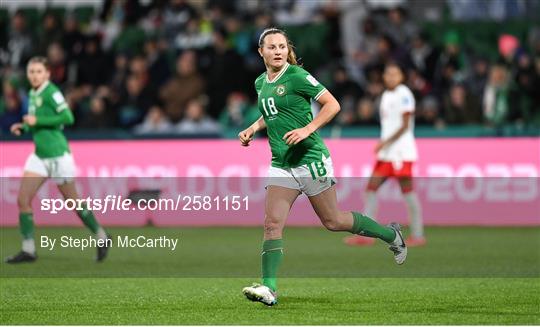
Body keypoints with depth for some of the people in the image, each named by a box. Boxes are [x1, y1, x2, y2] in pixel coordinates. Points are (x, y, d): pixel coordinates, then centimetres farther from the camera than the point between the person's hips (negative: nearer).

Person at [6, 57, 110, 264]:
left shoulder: (51, 92, -13)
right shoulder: (33, 94, 11)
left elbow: (68, 118, -22)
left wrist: (37, 121, -21)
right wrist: (22, 128, 5)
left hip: (57, 155, -8)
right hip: (39, 155, 8)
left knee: (72, 201, 4)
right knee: (23, 200, -4)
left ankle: (101, 237, 22)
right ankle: (28, 249, -1)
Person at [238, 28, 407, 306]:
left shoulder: (297, 76, -11)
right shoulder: (260, 83, 12)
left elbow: (332, 105, -12)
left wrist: (307, 129, -23)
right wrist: (253, 128, 14)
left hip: (311, 159, -6)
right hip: (281, 165, 6)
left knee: (333, 221, 3)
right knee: (272, 223, -9)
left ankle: (390, 234, 25)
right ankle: (268, 288, -15)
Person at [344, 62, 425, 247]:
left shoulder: (403, 95, -8)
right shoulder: (386, 95, 17)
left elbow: (405, 125, -13)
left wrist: (386, 142, -19)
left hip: (402, 151, -8)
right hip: (386, 152, 9)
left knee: (407, 189, -6)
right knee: (372, 187, 1)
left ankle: (418, 235, 1)